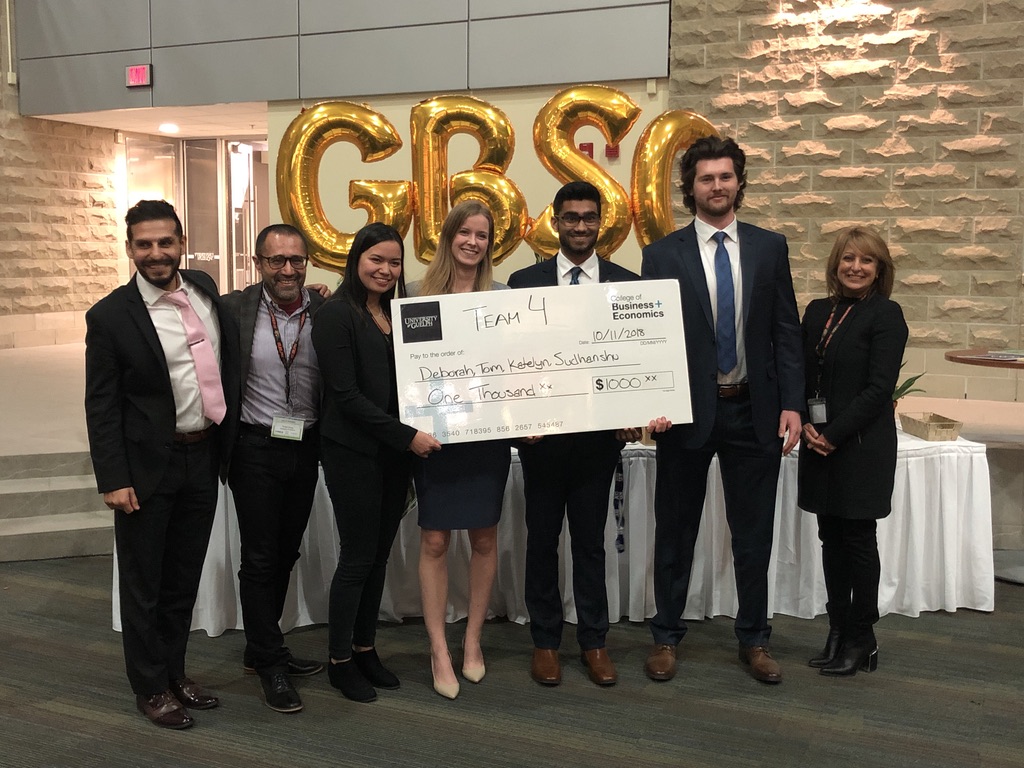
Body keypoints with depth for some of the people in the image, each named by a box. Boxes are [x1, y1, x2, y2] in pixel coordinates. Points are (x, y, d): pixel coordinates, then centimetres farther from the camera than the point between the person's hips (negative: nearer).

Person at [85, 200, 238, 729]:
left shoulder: (204, 289, 4)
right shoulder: (110, 316, -11)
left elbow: (230, 354, 22)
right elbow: (101, 406, -10)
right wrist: (113, 480, -14)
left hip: (203, 458, 5)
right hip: (148, 466, -5)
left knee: (184, 579, 17)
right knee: (143, 584, 9)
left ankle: (175, 672, 34)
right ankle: (151, 689, 24)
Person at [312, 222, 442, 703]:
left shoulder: (400, 313, 10)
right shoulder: (336, 314, -9)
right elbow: (347, 394, -15)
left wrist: (412, 437, -2)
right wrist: (407, 436, -17)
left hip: (396, 451, 6)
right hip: (353, 451, -6)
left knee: (379, 554, 12)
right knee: (357, 557, 1)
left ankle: (365, 648, 26)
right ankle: (339, 660, 17)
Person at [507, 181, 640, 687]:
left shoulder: (627, 283, 4)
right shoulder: (525, 282, 1)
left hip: (600, 433, 0)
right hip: (541, 433, 0)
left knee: (591, 540, 10)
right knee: (542, 538, 11)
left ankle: (594, 642, 24)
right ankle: (545, 641, 25)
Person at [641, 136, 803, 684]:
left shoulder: (770, 247, 5)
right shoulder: (662, 254, -1)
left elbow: (786, 332, 4)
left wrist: (792, 404, -3)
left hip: (754, 411, 2)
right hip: (688, 411, -1)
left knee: (754, 534, 10)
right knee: (675, 532, 10)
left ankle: (753, 639, 27)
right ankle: (666, 636, 26)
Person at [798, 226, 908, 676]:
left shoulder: (886, 315, -8)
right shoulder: (817, 312, 11)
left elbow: (879, 387, -14)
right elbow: (802, 374, 11)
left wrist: (834, 435, -16)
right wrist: (807, 425, -5)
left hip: (862, 446, -6)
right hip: (820, 444, 6)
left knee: (858, 539, 2)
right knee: (831, 538, 11)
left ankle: (860, 640, 15)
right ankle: (838, 631, 22)